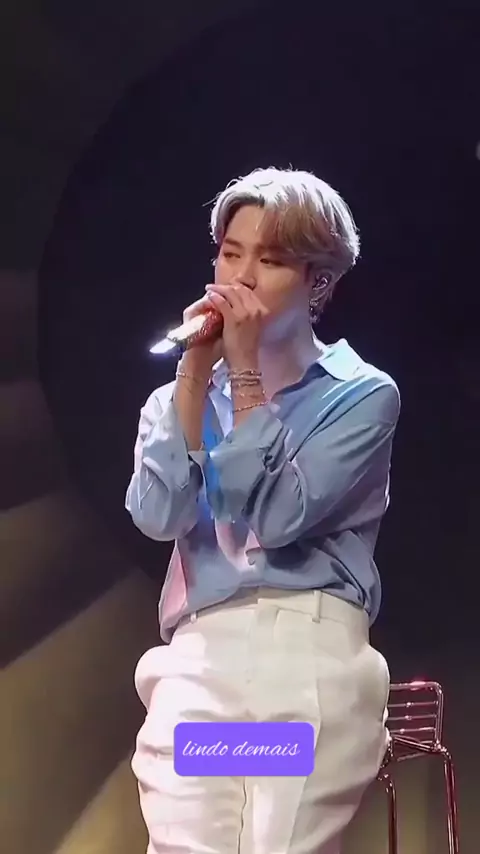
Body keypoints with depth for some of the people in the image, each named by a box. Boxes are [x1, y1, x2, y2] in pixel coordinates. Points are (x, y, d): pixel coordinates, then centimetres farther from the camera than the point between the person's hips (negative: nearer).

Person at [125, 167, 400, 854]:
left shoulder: (363, 395, 7)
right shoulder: (178, 396, 19)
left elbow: (279, 518, -7)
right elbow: (159, 516, 0)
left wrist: (245, 372, -4)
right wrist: (196, 374, -2)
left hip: (312, 650, -2)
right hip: (197, 656, 2)